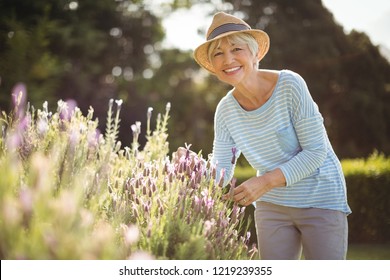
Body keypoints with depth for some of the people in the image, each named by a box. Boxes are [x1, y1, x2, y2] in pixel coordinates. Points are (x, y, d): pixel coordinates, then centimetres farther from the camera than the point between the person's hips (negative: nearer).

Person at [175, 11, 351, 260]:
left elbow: (316, 151, -19)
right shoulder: (225, 110, -6)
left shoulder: (289, 85, -19)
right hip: (272, 205, 4)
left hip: (319, 201, -4)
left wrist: (265, 181, -28)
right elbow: (221, 175, -5)